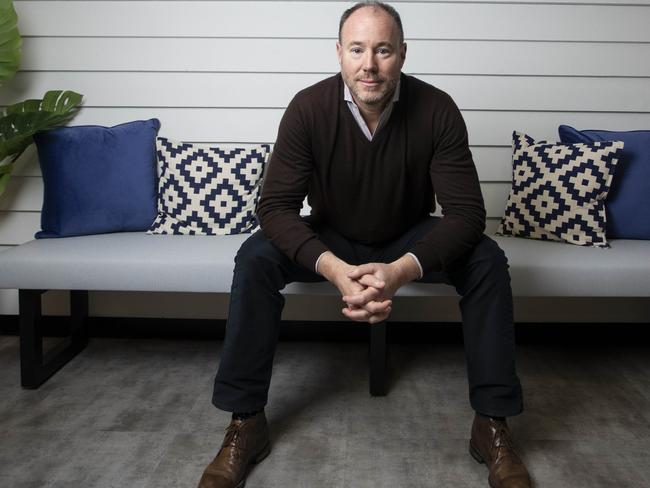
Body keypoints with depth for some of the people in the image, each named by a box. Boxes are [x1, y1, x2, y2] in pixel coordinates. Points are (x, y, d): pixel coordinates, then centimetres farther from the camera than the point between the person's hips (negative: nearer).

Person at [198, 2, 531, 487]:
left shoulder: (436, 110, -22)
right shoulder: (308, 108, -22)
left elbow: (466, 212, -26)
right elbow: (275, 206, -24)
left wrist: (401, 271, -43)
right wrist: (333, 268, -42)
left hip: (409, 240, 0)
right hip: (331, 239, 0)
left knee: (487, 261, -26)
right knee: (255, 259, -27)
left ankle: (492, 424, -16)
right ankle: (245, 424, -17)